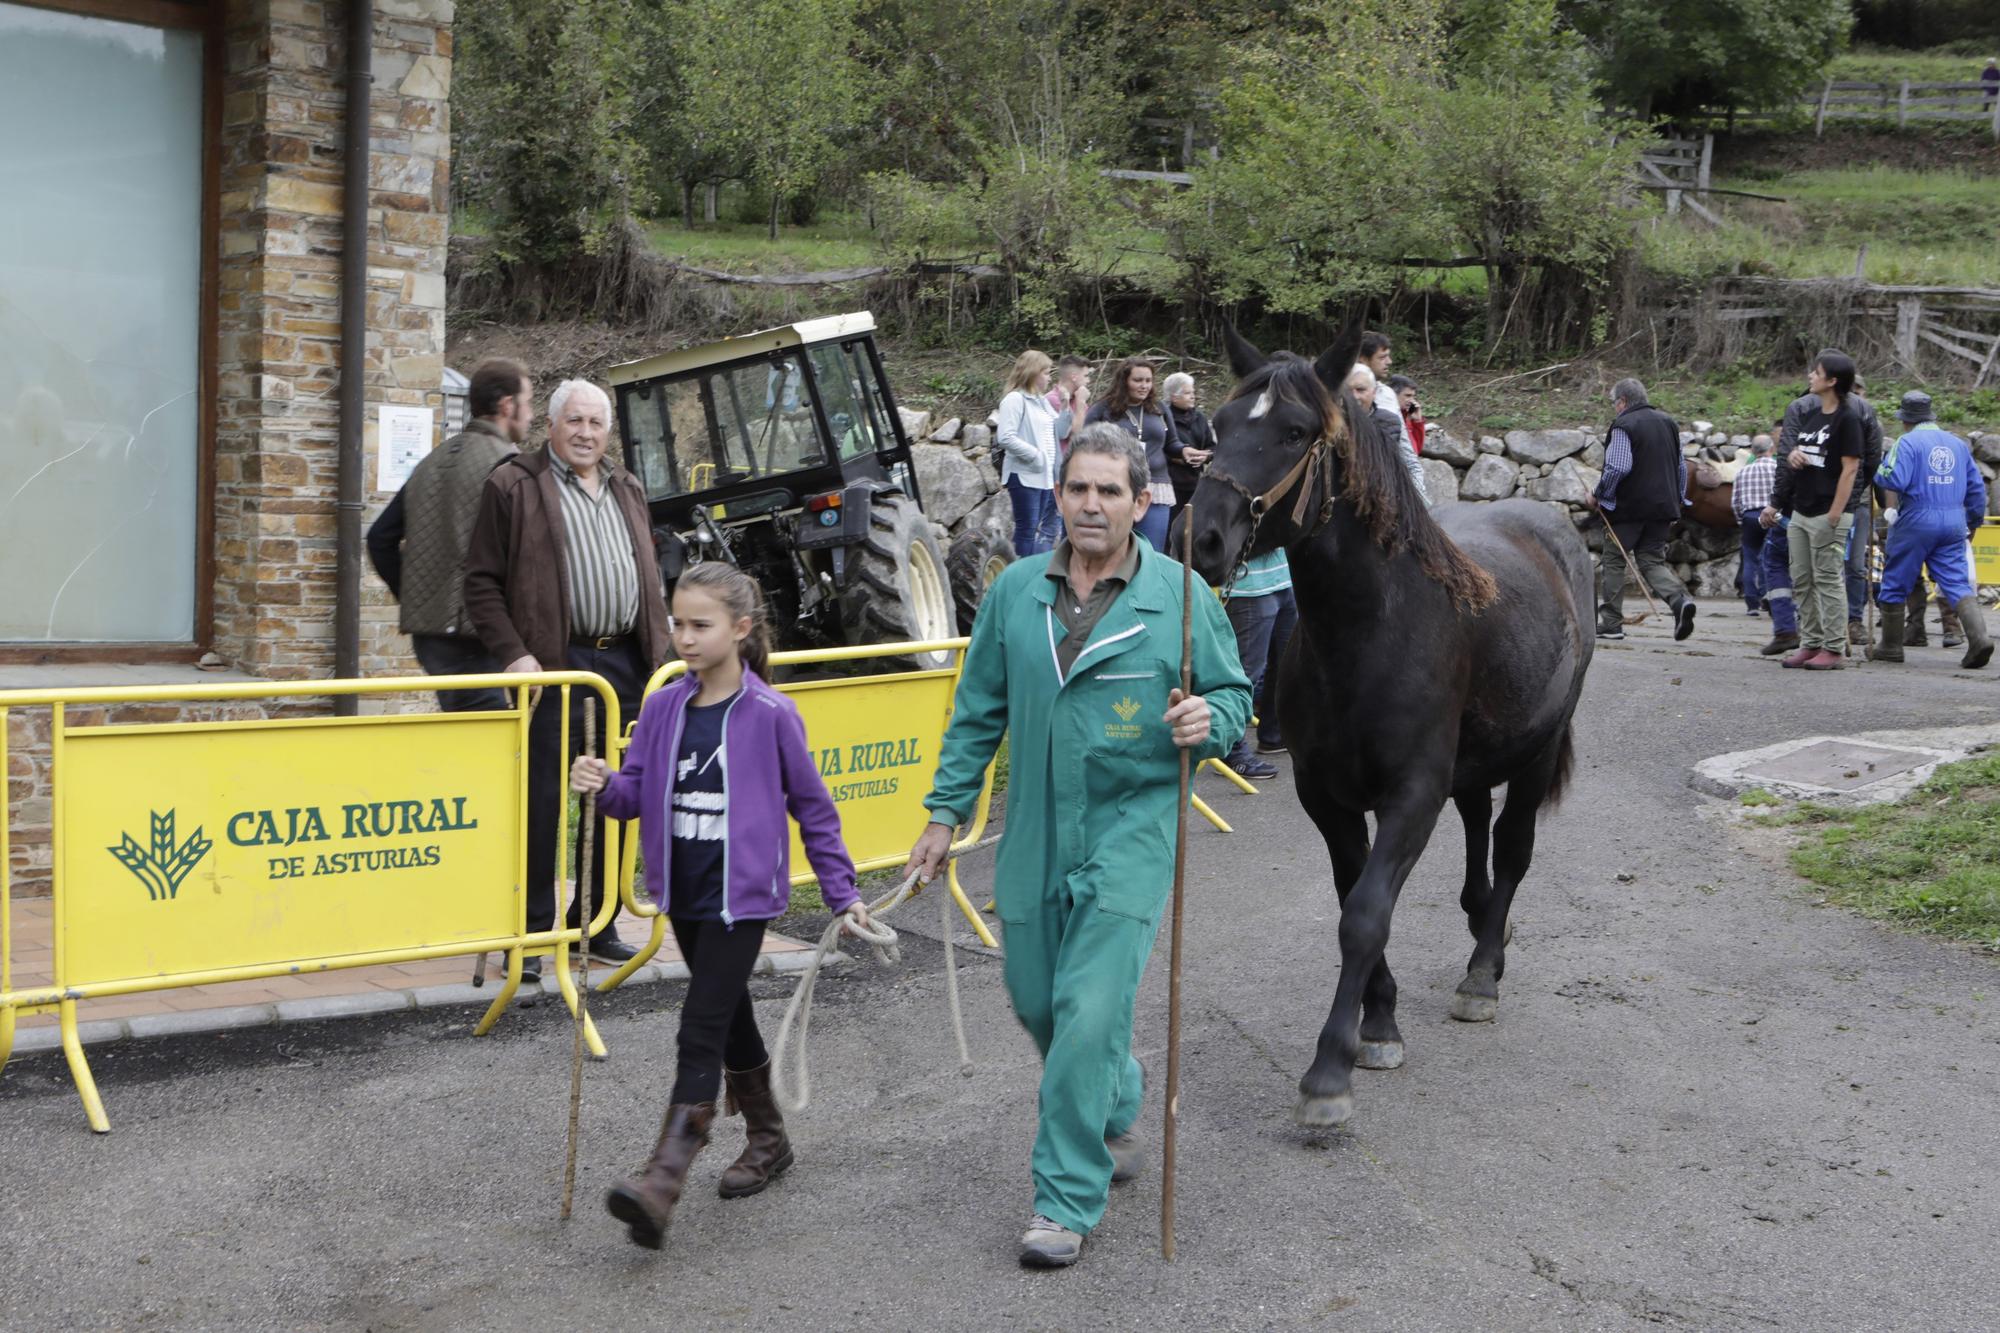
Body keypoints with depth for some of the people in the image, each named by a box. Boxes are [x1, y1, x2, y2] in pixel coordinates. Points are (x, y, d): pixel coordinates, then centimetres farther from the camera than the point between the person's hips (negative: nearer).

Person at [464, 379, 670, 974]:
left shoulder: (627, 491, 19)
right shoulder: (513, 487, 0)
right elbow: (482, 581, -4)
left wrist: (658, 655, 13)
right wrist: (513, 653, -14)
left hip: (626, 664, 6)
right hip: (556, 664, -6)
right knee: (541, 801, -5)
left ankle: (596, 925, 21)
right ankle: (532, 932, 5)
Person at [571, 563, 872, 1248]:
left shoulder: (770, 715, -10)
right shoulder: (663, 709, 3)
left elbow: (812, 806, -2)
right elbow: (638, 792, 7)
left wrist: (842, 893, 1)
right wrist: (602, 784, -17)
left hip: (742, 895, -6)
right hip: (684, 892, 6)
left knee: (700, 1029, -13)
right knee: (729, 1016, 19)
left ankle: (663, 1179, -18)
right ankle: (767, 1138, 37)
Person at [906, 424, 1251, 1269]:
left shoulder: (1180, 596, -5)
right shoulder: (1014, 592, 4)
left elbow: (1234, 694, 5)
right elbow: (978, 713, 11)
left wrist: (1208, 720, -18)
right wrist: (945, 812, 9)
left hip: (1132, 828, -4)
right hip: (1035, 833, 4)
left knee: (1090, 1013, -10)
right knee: (1036, 1002, 15)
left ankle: (1066, 1200, 3)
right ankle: (1117, 1107, 45)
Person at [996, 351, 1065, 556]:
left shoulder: (1042, 400, 16)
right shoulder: (1015, 400, -10)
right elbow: (1006, 437, -20)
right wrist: (1035, 455, -18)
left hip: (1046, 475, 9)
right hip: (1025, 476, -9)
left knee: (1047, 529, 10)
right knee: (1027, 529, -5)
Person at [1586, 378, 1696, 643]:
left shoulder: (1623, 426, -10)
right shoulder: (1668, 423, 14)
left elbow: (1618, 468, -20)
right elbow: (1682, 467, 18)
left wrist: (1598, 495, -7)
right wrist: (1678, 499, 26)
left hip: (1629, 507, -7)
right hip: (1662, 507, 7)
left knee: (1613, 561, 6)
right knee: (1652, 560, 11)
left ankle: (1611, 623, 7)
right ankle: (1680, 599, -15)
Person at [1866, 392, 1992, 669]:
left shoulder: (1908, 442, -7)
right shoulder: (1958, 444, 13)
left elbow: (1894, 480, -18)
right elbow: (1976, 486, 16)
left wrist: (1880, 467, 3)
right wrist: (1974, 521, 27)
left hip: (1916, 521, -5)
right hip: (1953, 524, 5)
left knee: (1895, 584, 8)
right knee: (1957, 583, 2)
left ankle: (1891, 647, 15)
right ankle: (1978, 637, -19)